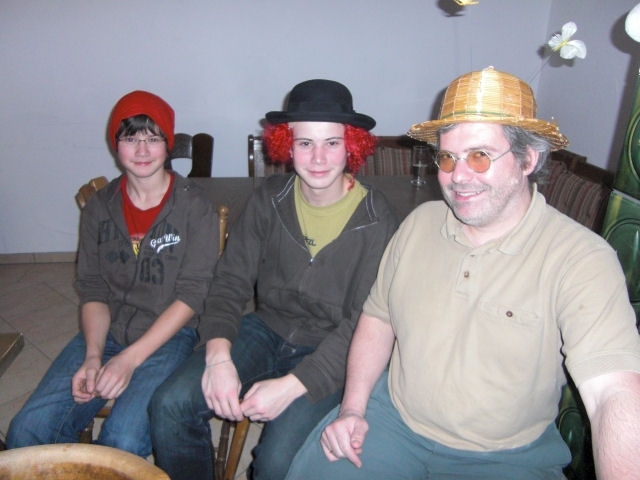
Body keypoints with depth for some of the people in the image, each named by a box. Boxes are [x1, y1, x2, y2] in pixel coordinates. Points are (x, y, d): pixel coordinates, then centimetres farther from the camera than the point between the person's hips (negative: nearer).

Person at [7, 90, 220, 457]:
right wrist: (93, 356, -10)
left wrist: (130, 359, -17)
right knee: (26, 432, -11)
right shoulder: (100, 207, 6)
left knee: (122, 440, -25)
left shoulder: (195, 208, -8)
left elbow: (191, 296, -12)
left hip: (167, 336, -4)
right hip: (107, 331, 4)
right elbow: (92, 290, 6)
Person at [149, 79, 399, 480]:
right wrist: (218, 356, -18)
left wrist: (292, 385, -23)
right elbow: (231, 281, -1)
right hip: (265, 330, 4)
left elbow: (364, 324, -15)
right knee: (171, 405, -14)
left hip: (329, 354, -3)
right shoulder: (270, 198, -1)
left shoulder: (377, 221, -14)